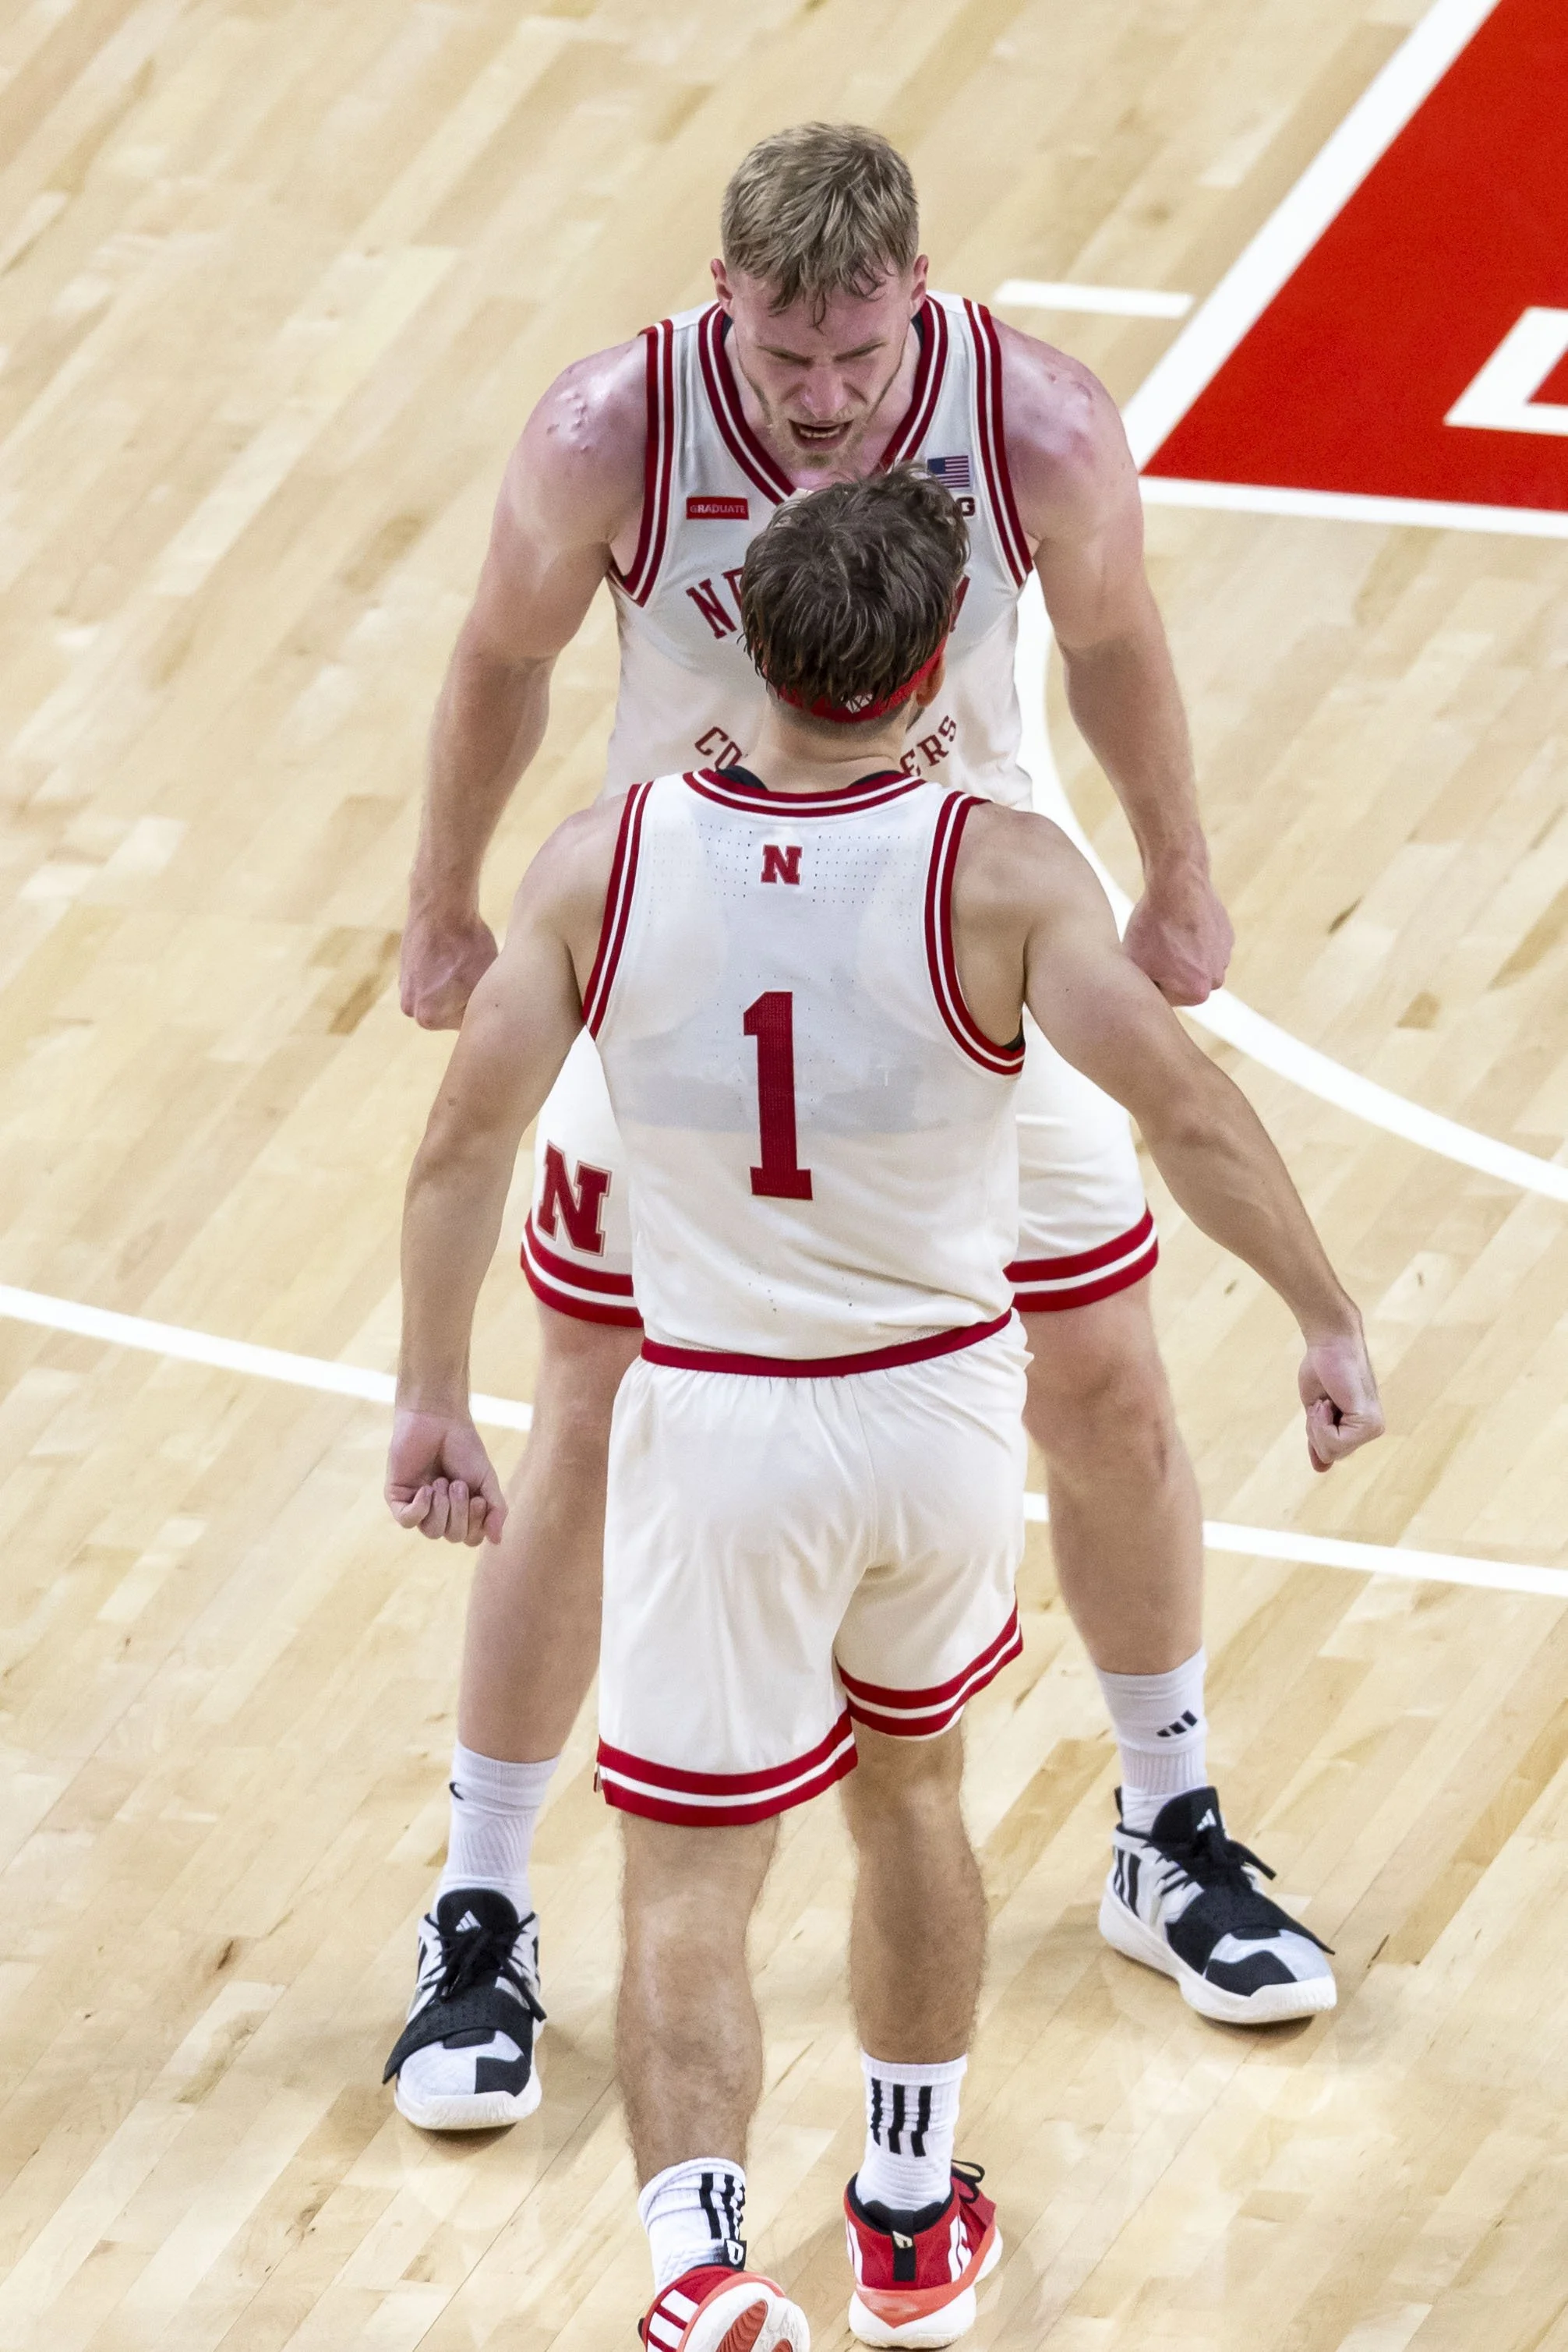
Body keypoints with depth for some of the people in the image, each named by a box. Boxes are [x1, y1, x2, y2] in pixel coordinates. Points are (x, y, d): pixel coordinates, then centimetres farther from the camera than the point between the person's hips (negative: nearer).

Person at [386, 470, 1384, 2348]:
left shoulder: (605, 863, -11)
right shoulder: (997, 873, -16)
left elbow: (464, 1141, -8)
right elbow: (1181, 1102, -20)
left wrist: (431, 1398, 3)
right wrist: (1327, 1324, -9)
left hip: (717, 1426, -1)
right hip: (942, 1414, 1)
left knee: (688, 1893, 4)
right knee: (910, 1786, 27)